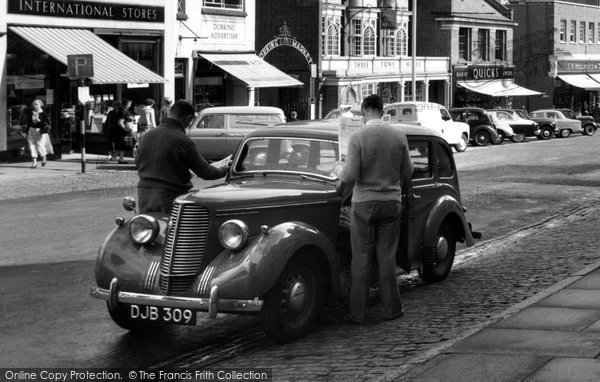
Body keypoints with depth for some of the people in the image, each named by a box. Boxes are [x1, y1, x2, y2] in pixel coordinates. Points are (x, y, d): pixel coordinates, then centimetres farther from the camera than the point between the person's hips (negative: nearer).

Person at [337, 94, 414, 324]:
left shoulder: (357, 137, -12)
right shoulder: (399, 136, -1)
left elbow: (349, 177, -16)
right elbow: (407, 173, 7)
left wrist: (339, 171, 7)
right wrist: (403, 189, 28)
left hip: (363, 204, -3)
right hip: (391, 202, 3)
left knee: (361, 259, 4)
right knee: (387, 257, 11)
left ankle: (357, 313, 7)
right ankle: (391, 308, 15)